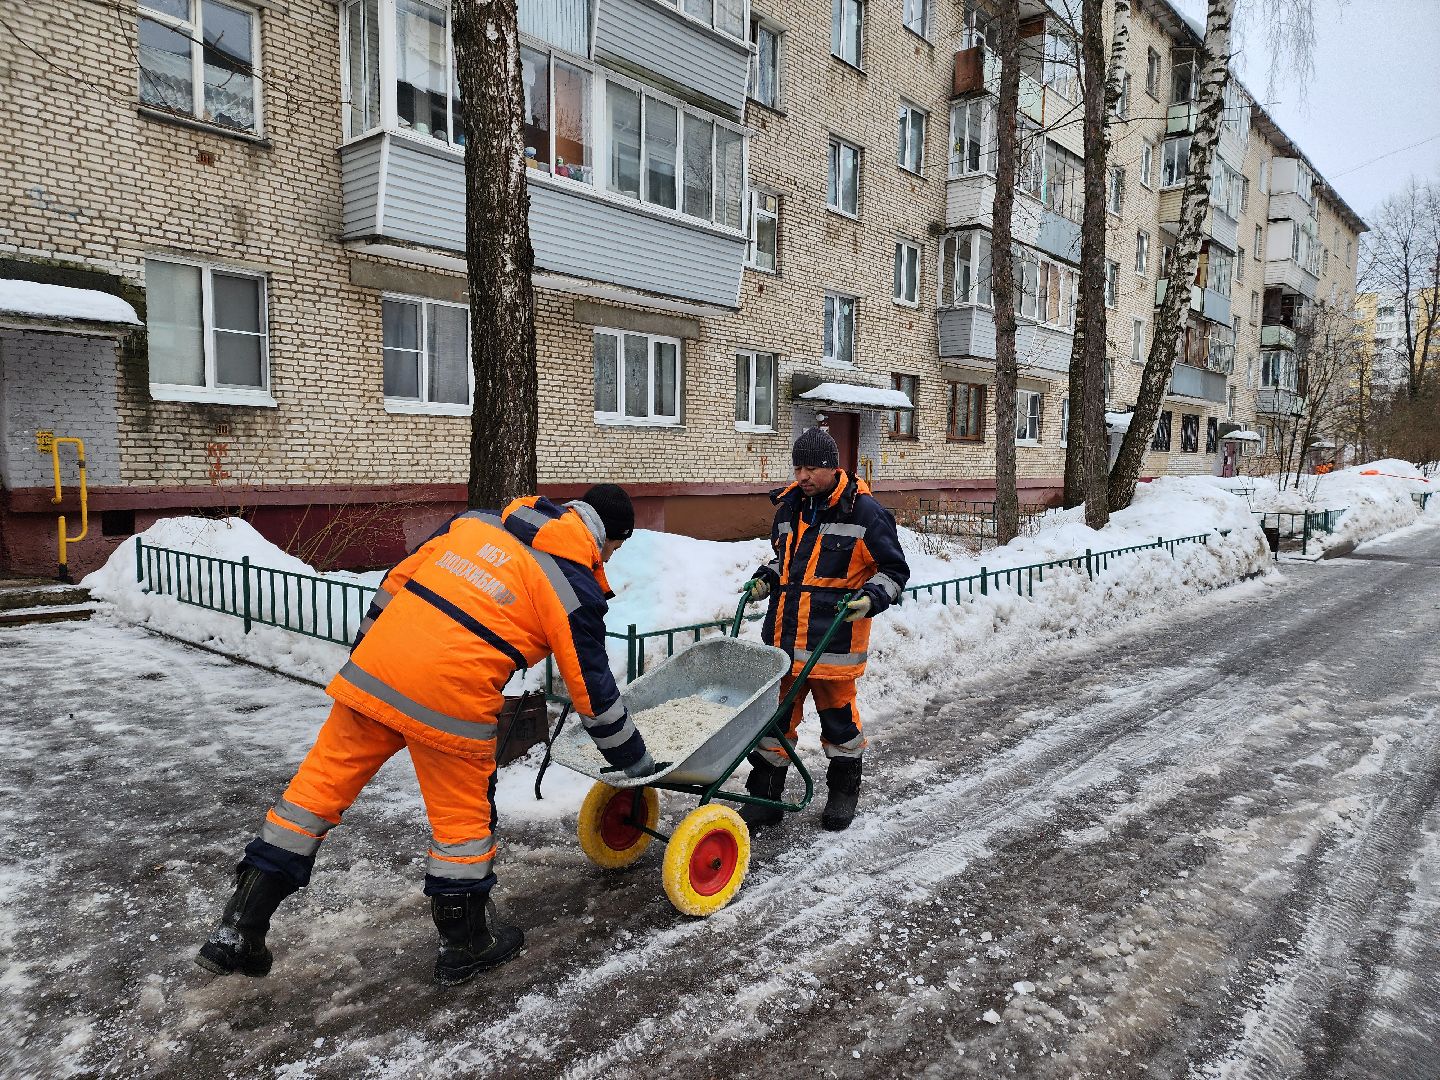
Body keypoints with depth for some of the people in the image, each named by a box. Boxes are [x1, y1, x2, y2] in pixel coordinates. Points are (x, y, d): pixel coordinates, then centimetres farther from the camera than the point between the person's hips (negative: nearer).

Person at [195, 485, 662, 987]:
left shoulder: (477, 521, 15)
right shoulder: (576, 587, 0)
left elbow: (394, 582, 16)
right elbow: (593, 689, 5)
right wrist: (634, 760, 19)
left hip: (373, 667, 5)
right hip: (451, 697, -5)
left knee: (319, 785, 15)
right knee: (463, 817, 14)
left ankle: (237, 931, 26)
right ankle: (465, 946, 31)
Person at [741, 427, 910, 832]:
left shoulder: (864, 511, -7)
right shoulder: (789, 506, 10)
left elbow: (894, 570, -1)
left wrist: (871, 598, -17)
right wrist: (766, 579, 9)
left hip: (834, 640, -5)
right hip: (783, 635, 5)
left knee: (837, 715, 10)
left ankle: (844, 791, 31)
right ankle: (764, 797, 20)